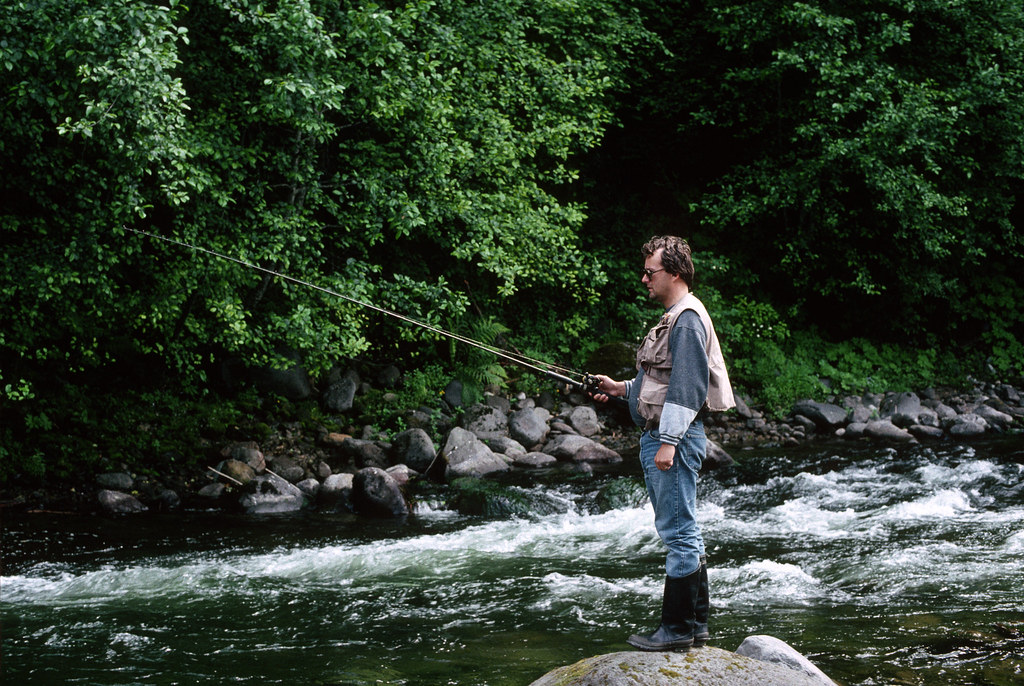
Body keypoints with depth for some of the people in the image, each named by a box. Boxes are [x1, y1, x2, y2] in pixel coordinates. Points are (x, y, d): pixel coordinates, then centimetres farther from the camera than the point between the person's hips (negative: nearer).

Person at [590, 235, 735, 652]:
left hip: (674, 438, -11)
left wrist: (669, 442, -24)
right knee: (684, 534, 13)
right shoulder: (674, 318, 19)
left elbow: (687, 386, -21)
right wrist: (622, 389, 19)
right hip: (661, 436, 11)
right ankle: (695, 625, 19)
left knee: (677, 531, -8)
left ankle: (677, 629, -5)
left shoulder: (687, 320, -14)